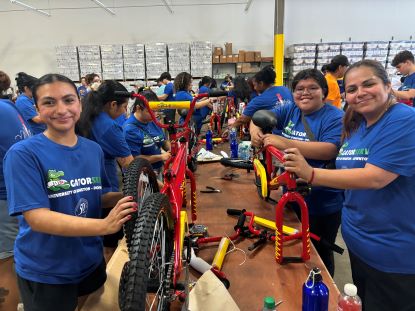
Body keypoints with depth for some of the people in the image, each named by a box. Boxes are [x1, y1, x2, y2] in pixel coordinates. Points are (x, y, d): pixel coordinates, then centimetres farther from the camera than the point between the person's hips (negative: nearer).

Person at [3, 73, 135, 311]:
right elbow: (36, 217, -27)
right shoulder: (23, 154, -19)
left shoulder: (93, 150, -3)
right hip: (44, 274, -5)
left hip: (92, 262, 6)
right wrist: (104, 225, -38)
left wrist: (125, 196, -13)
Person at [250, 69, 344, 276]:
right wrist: (255, 129, -24)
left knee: (319, 255, 13)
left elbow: (330, 150, -28)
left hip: (323, 204, -5)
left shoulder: (335, 117, -13)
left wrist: (286, 143, -33)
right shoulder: (290, 110, 6)